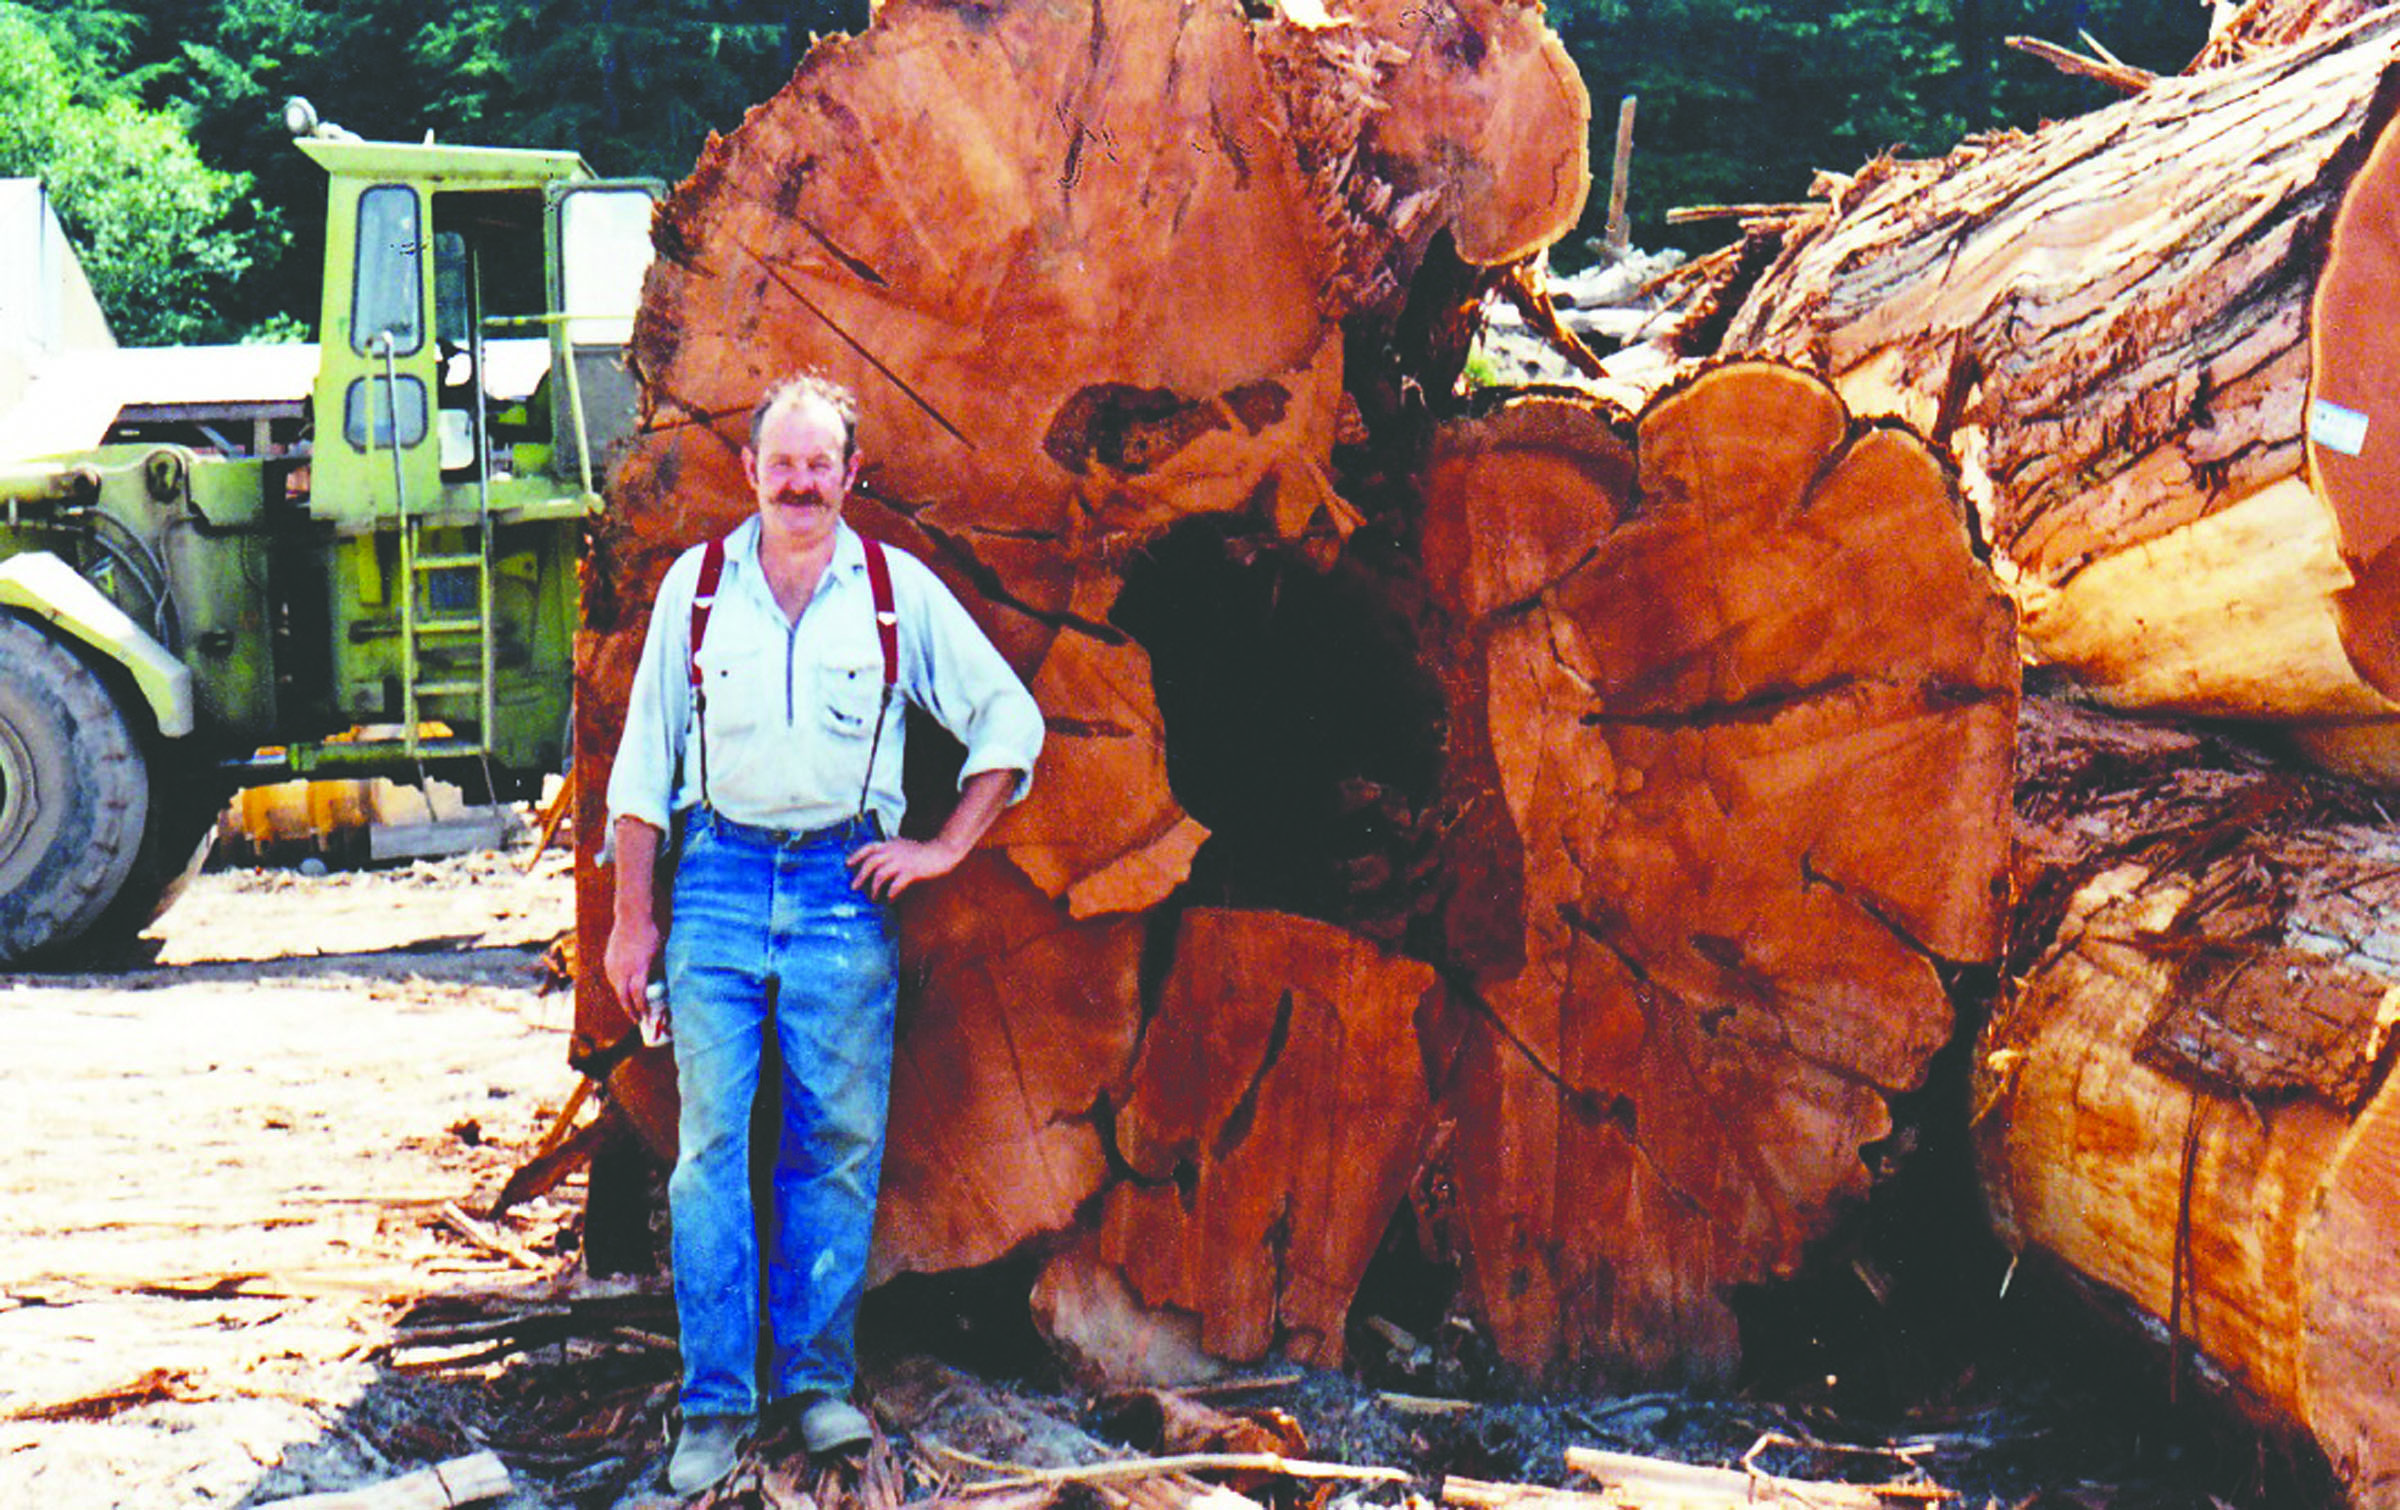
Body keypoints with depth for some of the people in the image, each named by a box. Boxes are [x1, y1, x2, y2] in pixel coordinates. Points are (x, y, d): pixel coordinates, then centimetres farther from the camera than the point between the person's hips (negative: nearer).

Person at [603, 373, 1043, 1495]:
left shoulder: (899, 591, 5)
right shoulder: (695, 584, 7)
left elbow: (1010, 720, 11)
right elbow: (644, 761, 9)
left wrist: (945, 850, 3)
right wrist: (632, 921, 4)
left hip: (843, 883, 0)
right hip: (719, 875, 0)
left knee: (838, 1141, 0)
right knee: (713, 1140, -4)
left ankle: (817, 1375, 11)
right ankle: (715, 1401, 0)